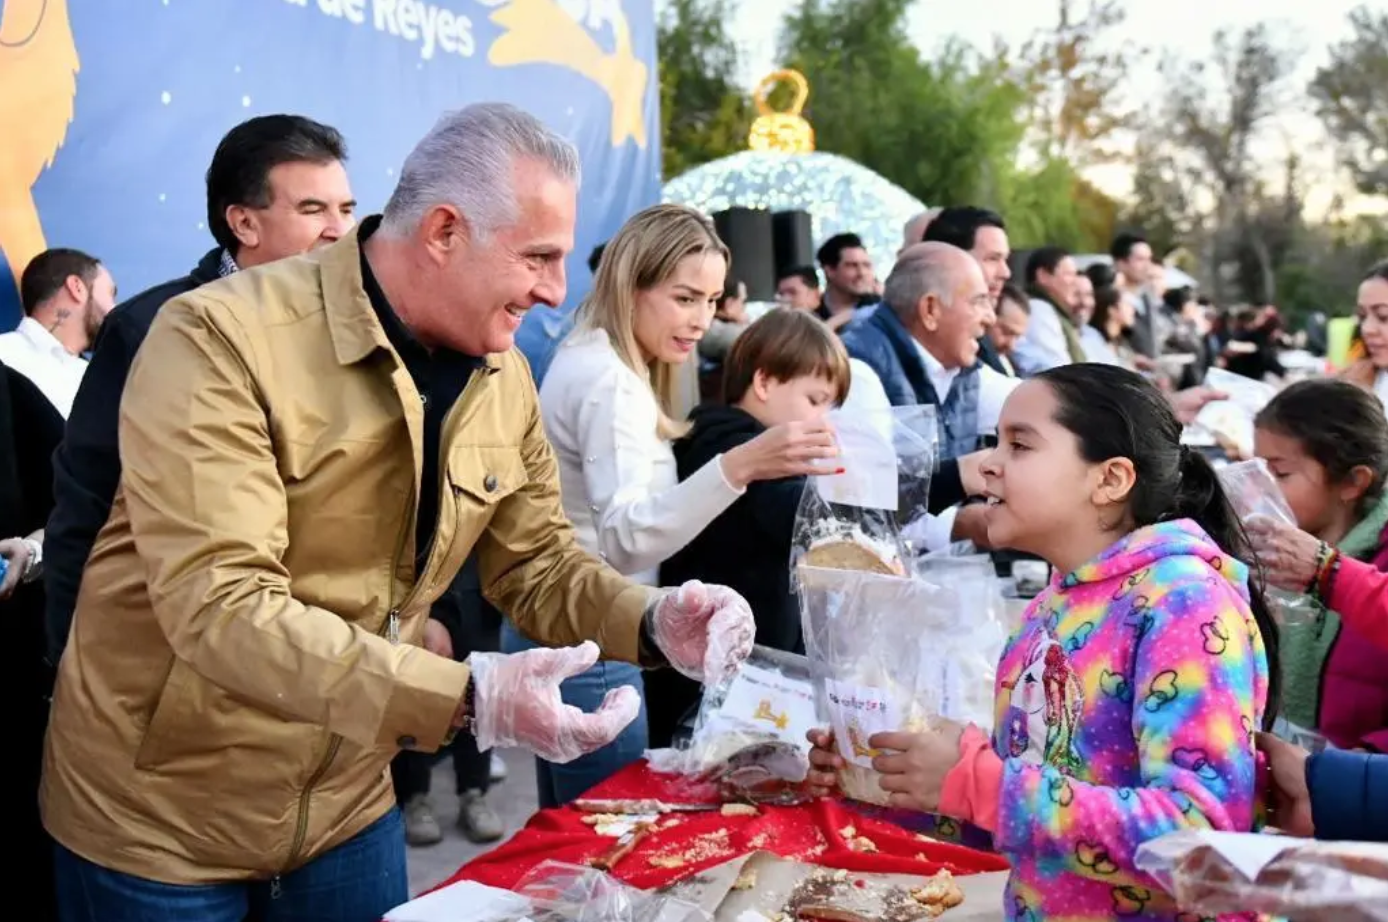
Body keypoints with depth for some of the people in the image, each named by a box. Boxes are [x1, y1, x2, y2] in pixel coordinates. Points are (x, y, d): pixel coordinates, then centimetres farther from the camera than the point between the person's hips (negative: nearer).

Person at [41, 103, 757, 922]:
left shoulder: (503, 376, -3)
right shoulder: (222, 340, -24)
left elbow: (536, 562, 5)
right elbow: (218, 605, -31)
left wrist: (654, 622, -15)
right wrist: (462, 699, -40)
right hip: (160, 815, -5)